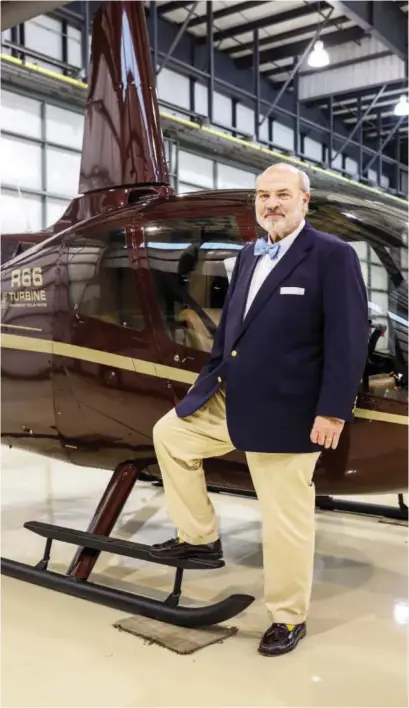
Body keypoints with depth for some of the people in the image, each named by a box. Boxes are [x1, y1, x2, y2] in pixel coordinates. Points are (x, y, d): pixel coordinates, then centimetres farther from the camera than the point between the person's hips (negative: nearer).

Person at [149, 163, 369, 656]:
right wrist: (211, 378, 18)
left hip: (285, 412, -8)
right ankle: (199, 538, 31)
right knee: (169, 434, 19)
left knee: (286, 520, 2)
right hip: (229, 398, 8)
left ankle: (289, 618, 24)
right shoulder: (249, 255, 12)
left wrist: (333, 411, -20)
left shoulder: (332, 255, -11)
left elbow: (349, 339, -16)